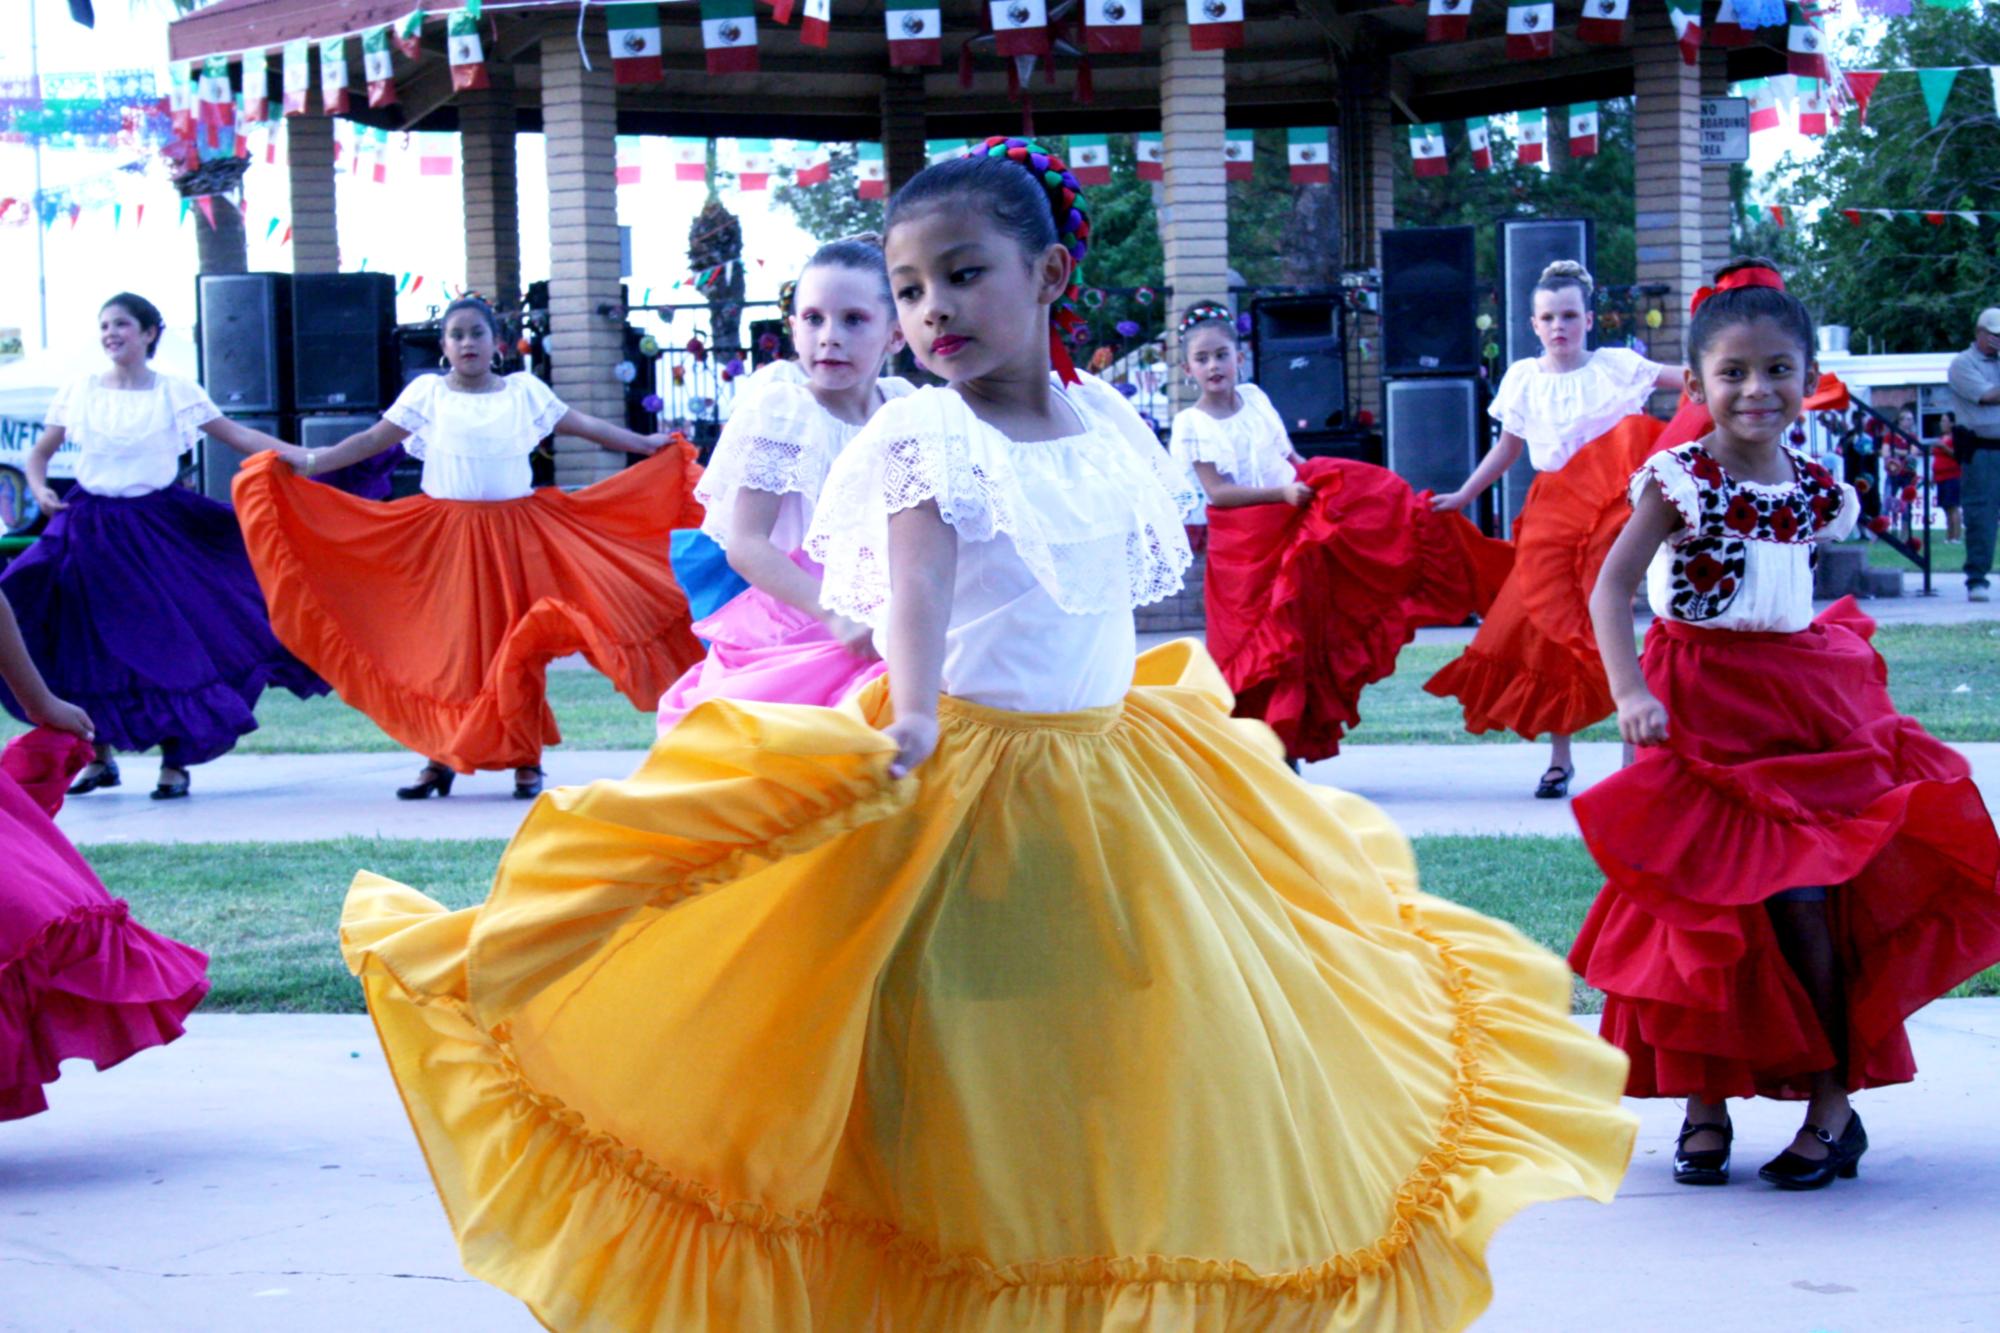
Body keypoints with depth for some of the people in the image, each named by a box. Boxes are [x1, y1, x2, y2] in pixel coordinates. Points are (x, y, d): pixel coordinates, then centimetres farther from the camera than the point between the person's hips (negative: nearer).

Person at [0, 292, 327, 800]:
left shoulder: (175, 391, 1)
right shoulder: (80, 390, 6)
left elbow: (237, 435, 3)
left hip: (157, 528, -2)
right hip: (91, 527, 2)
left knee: (168, 643, -6)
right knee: (91, 647, 2)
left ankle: (175, 763, 4)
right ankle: (100, 755, 18)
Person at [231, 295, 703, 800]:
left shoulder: (525, 390, 9)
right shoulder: (427, 393, 6)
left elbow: (586, 426, 13)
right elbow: (373, 439, 2)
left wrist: (647, 444, 11)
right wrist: (312, 462, -7)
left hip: (517, 535, 1)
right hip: (446, 537, 0)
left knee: (520, 646, -2)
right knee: (448, 644, 0)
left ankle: (526, 761, 7)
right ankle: (440, 758, 9)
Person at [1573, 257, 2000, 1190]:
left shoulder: (1817, 491, 6)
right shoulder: (1679, 482, -9)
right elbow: (1609, 589, -16)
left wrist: (1843, 661, 13)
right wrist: (1630, 694, -27)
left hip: (1805, 708, 3)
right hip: (1700, 710, -3)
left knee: (1805, 898, -8)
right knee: (1702, 900, -2)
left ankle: (1833, 1104, 1)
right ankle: (1703, 1103, 11)